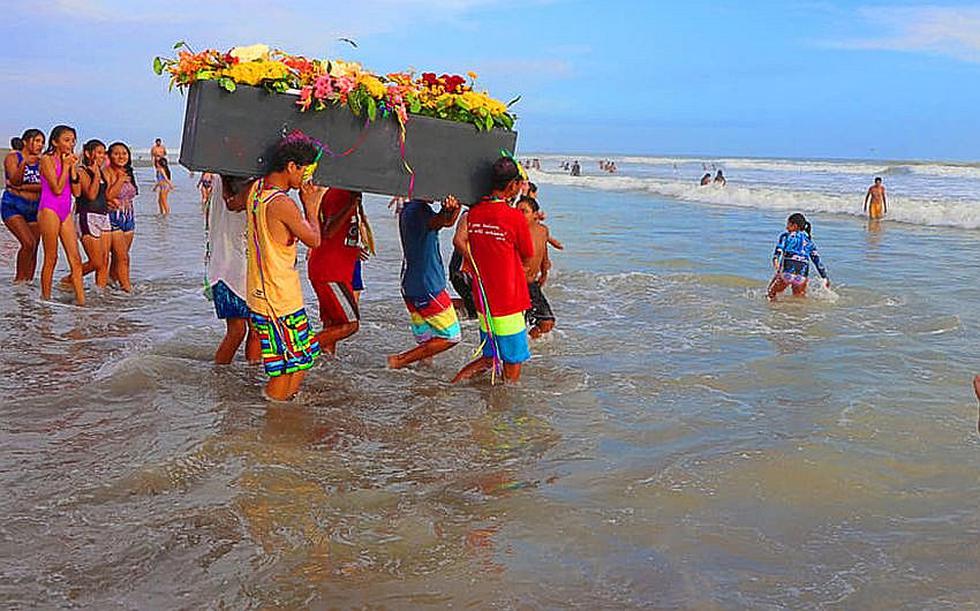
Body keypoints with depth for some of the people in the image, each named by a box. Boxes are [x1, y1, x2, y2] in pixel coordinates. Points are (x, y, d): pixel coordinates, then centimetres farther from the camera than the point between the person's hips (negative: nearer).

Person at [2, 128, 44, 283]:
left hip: (34, 208, 4)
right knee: (28, 242, -20)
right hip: (13, 206, -4)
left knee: (33, 249, 1)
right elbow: (14, 181, -14)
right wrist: (24, 163, -27)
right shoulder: (13, 157, -2)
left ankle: (28, 281, 9)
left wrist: (23, 187, -14)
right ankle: (19, 279, -6)